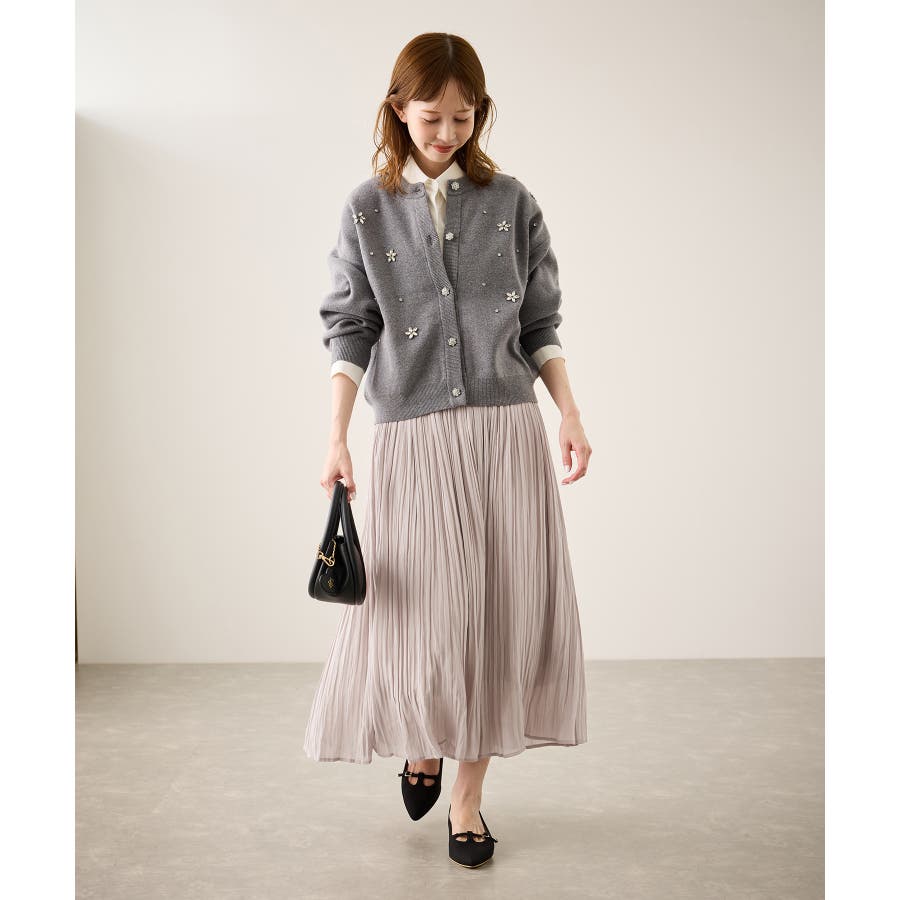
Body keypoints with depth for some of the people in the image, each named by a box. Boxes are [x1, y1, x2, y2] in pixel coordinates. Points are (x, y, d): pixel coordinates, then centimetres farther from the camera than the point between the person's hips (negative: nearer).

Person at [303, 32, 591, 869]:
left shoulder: (510, 202, 6)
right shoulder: (368, 209, 4)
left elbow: (541, 326, 9)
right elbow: (349, 330, 2)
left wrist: (570, 415, 0)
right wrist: (335, 438, -7)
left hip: (507, 430, 1)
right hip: (412, 434, -1)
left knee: (504, 610, 1)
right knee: (421, 610, -1)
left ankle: (468, 793, 16)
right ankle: (423, 742, 32)